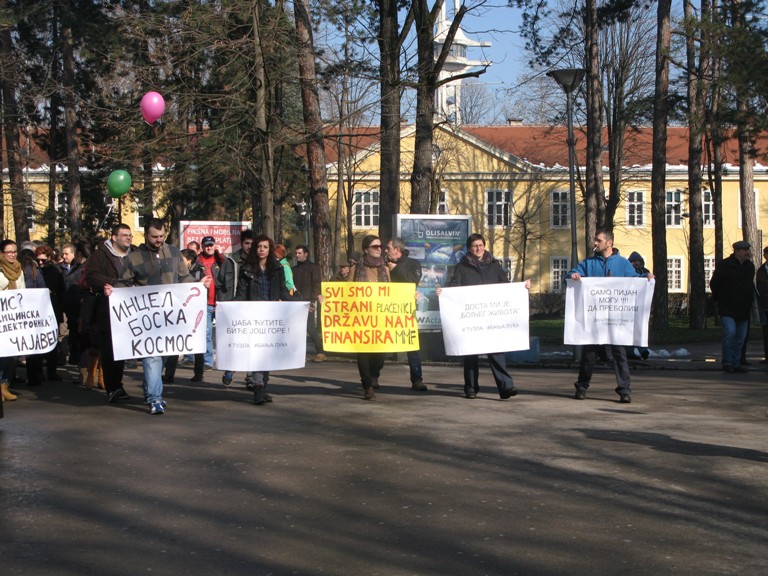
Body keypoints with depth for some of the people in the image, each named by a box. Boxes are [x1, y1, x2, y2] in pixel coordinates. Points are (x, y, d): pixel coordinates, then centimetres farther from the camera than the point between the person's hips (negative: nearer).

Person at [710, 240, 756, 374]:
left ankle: (736, 364, 14)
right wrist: (721, 300, 5)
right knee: (730, 333, -18)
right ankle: (727, 362, -9)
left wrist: (748, 302, 17)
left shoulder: (750, 266, 11)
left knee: (740, 337, 6)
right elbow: (714, 284, 1)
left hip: (743, 309, 6)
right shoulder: (724, 265, -7)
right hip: (727, 309, -6)